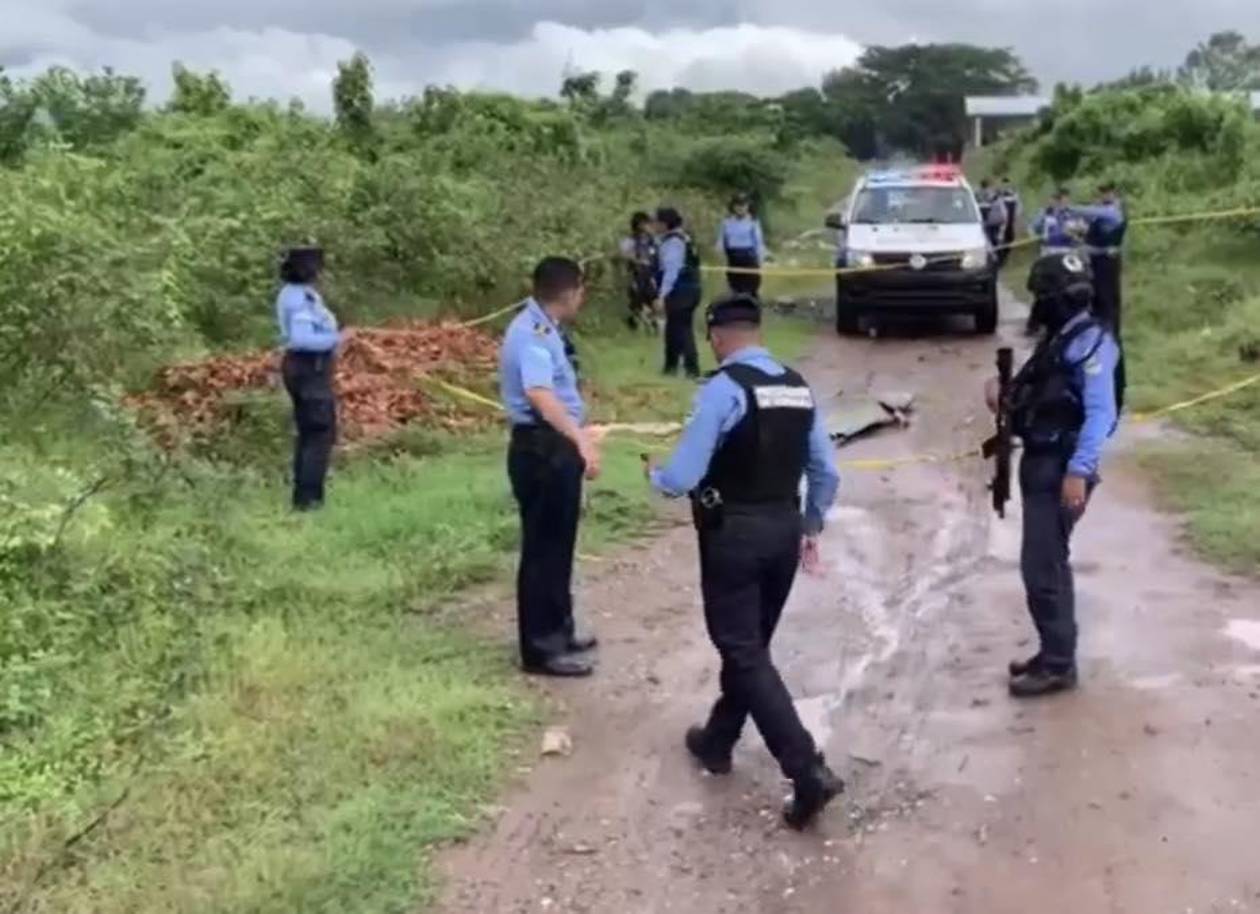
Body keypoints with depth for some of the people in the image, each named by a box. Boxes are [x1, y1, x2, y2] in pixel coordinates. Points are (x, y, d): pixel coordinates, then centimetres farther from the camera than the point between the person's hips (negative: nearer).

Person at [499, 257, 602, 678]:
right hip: (541, 449, -11)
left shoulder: (546, 329, 13)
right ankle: (541, 649, 5)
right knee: (543, 548, -3)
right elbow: (540, 395, -37)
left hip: (557, 446, 11)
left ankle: (557, 631, 33)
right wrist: (581, 438, -48)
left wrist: (577, 437, 42)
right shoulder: (532, 334, -20)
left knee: (558, 545, 20)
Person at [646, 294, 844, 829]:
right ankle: (717, 742, 38)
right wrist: (810, 528, 22)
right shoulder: (798, 387, 6)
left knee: (744, 654, -2)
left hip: (734, 534, -7)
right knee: (751, 644, 20)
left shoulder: (723, 389, -15)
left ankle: (807, 771, -9)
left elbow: (683, 478, -16)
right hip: (785, 529, 7)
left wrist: (654, 475, 6)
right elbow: (827, 473, 9)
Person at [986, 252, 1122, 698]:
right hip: (1041, 464, 10)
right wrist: (1006, 402, 8)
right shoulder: (1060, 339, 14)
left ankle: (1058, 665, 3)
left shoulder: (1091, 342, -16)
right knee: (1049, 563, 16)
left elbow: (1100, 413, -23)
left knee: (1042, 568, -7)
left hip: (1061, 470, -10)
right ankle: (1054, 652, 27)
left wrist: (1079, 471, -29)